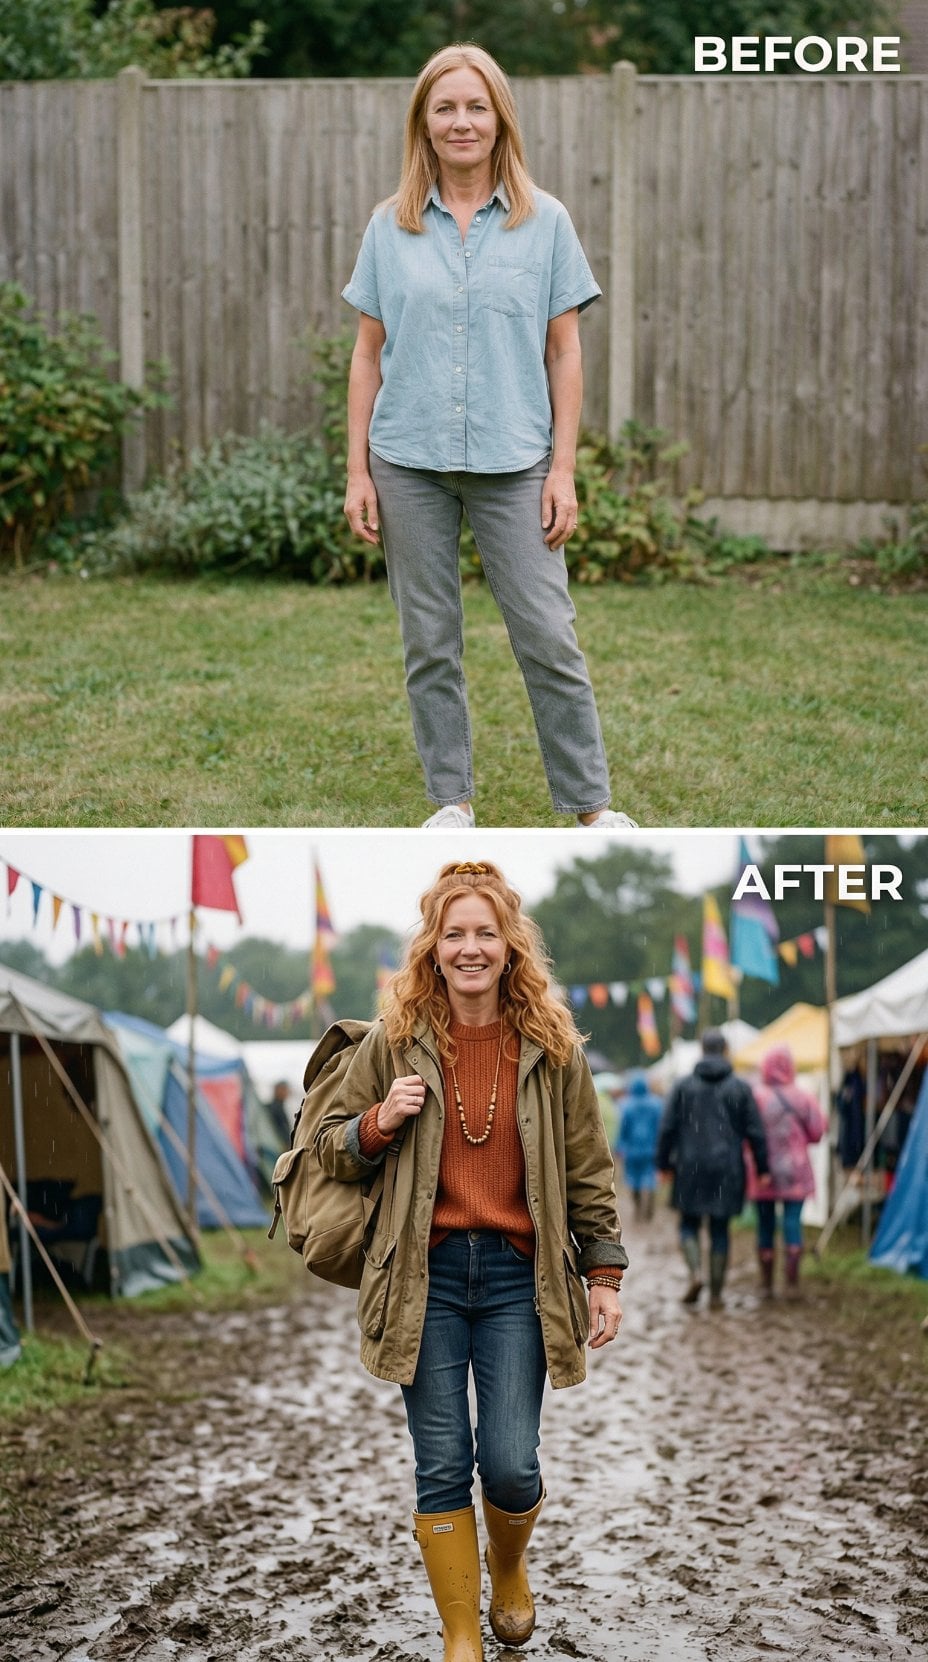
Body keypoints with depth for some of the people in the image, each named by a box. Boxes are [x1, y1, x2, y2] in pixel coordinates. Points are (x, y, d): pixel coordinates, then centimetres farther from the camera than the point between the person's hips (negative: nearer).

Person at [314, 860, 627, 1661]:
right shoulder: (394, 1042, 1)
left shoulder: (552, 1047, 2)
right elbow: (331, 1149, 9)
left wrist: (604, 1275, 4)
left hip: (518, 1274, 0)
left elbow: (588, 1170, 7)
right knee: (442, 1466, 2)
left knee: (510, 1464, -2)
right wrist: (380, 1122, -12)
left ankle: (509, 1565, 33)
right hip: (426, 1272, 0)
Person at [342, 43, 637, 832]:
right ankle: (453, 802, 19)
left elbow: (564, 353, 3)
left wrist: (563, 470, -3)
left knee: (549, 638, -3)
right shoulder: (391, 228, 6)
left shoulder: (545, 221, 3)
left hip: (514, 463, -1)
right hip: (410, 462, 2)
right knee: (429, 642, 7)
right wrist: (357, 471, 2)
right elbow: (369, 353, 7)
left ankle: (592, 804, 8)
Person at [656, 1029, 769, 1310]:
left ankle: (696, 1274, -11)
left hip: (691, 1169, 0)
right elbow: (755, 1132, -1)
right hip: (727, 1170, 0)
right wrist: (762, 1169, 5)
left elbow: (667, 1128, -1)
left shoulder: (683, 1086, 0)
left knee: (689, 1225, 13)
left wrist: (664, 1163, 8)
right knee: (720, 1230, 7)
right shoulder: (740, 1089, 0)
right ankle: (716, 1294, 8)